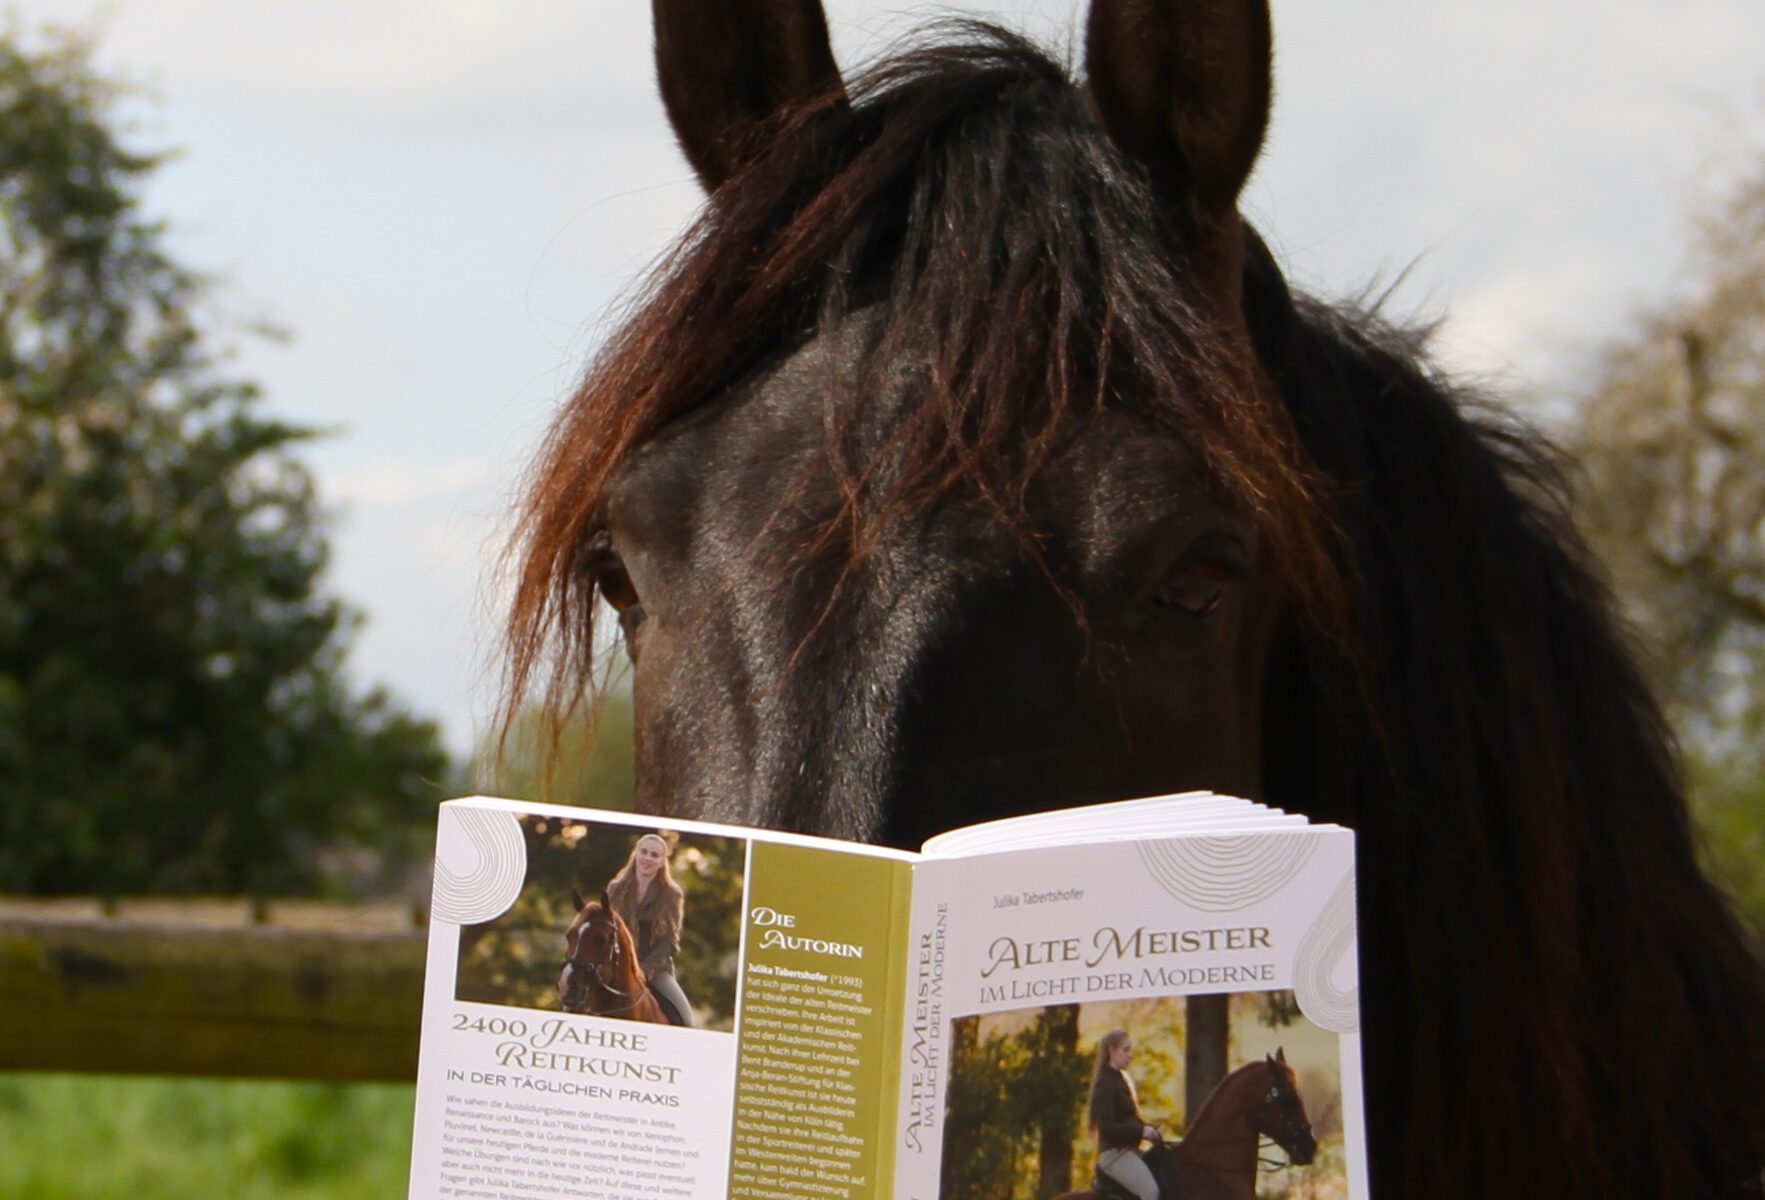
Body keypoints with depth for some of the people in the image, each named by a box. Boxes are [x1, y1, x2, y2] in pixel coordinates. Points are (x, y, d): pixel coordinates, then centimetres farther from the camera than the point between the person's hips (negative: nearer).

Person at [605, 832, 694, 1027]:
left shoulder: (671, 895, 0)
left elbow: (669, 941, -5)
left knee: (682, 1015, -21)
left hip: (655, 969, -1)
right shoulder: (616, 889, 6)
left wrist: (645, 969, -18)